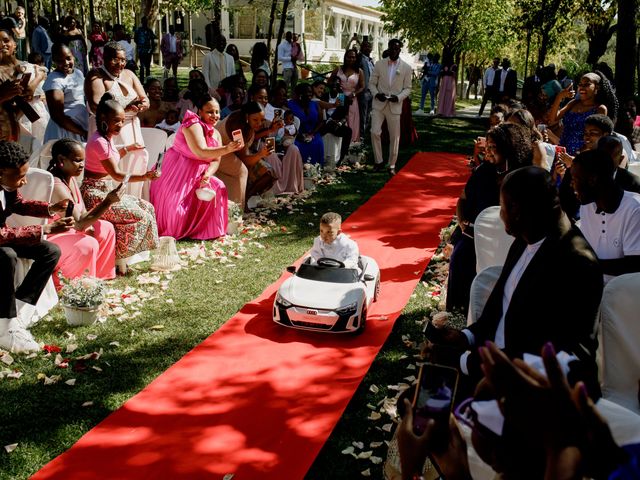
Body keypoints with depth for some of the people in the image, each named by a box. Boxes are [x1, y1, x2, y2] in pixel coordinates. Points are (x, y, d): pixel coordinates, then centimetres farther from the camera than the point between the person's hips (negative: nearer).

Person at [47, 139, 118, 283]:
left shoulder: (70, 177, 1)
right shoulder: (57, 186, -29)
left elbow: (82, 213, 8)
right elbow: (79, 224, -32)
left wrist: (88, 225, -13)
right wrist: (108, 202, -35)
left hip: (63, 230, 10)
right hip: (44, 240, -10)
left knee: (106, 229, 6)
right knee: (88, 244, -29)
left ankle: (100, 276, 16)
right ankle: (56, 281, -8)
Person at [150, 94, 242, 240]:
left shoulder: (216, 135, 5)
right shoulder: (194, 125, -20)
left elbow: (216, 160, -1)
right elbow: (201, 152, -34)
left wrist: (208, 175, -22)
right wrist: (226, 149, -43)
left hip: (196, 175, 8)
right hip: (176, 171, -8)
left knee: (218, 188, -4)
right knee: (175, 206, -16)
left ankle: (202, 228, 9)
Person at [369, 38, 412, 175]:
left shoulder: (406, 68, 0)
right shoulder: (379, 64, 2)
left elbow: (407, 88, 3)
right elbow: (372, 83, 6)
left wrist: (398, 97, -16)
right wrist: (376, 94, -14)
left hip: (395, 106, 0)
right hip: (379, 104, 0)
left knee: (394, 137, 4)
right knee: (375, 132, -11)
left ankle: (392, 165, 17)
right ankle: (378, 161, 6)